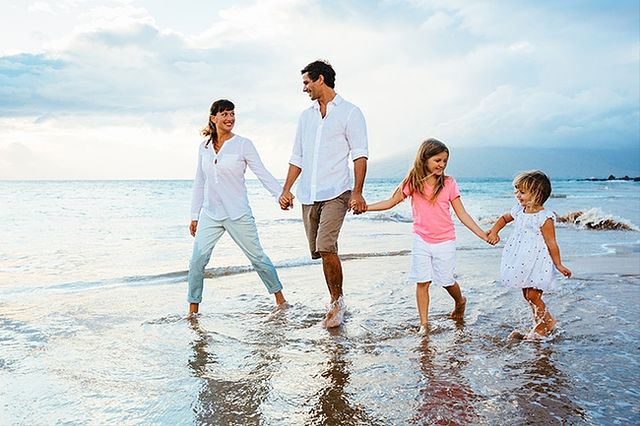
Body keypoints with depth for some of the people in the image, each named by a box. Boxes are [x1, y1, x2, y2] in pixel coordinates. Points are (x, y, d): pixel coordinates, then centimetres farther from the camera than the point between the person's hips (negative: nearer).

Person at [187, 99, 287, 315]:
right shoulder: (204, 147, 8)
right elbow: (199, 183, 13)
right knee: (197, 260, -5)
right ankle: (193, 310, 8)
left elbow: (262, 173, -6)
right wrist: (194, 216, 13)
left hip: (238, 214, -3)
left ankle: (280, 298, 23)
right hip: (210, 214, 3)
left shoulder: (243, 144, -3)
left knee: (257, 257, 5)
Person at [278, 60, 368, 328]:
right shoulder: (306, 116, 19)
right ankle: (336, 301, 21)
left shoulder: (350, 112, 1)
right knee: (320, 250, 7)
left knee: (326, 247, -19)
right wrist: (286, 190, 12)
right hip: (308, 195, 6)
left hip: (335, 192, -6)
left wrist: (358, 193, -15)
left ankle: (337, 302, -3)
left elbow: (360, 155, -5)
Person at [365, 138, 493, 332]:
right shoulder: (413, 182, -3)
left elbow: (462, 214, -1)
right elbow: (391, 202, 3)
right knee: (422, 282, 1)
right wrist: (364, 207, -4)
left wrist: (483, 235, -5)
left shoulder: (449, 183, -5)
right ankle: (424, 323, 12)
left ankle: (460, 302, 40)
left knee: (446, 281, 7)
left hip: (444, 241, -1)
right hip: (421, 240, 1)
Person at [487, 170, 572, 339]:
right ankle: (540, 324, 30)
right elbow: (504, 218, 24)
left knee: (533, 296, -5)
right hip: (524, 262, 8)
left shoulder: (544, 217, -17)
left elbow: (551, 243, -15)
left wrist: (559, 265, -14)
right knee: (527, 295, 14)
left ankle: (547, 322, 19)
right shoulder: (519, 210, 4)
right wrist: (494, 231, 9)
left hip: (537, 262, -8)